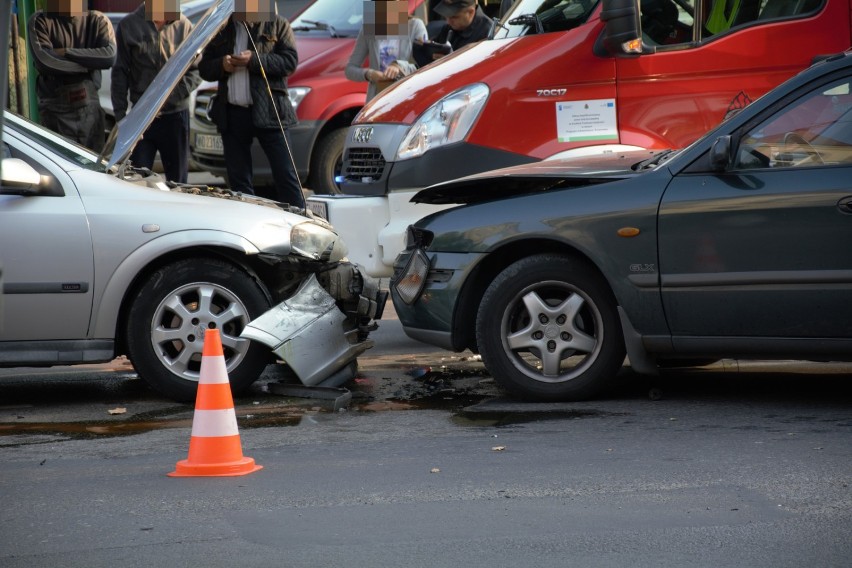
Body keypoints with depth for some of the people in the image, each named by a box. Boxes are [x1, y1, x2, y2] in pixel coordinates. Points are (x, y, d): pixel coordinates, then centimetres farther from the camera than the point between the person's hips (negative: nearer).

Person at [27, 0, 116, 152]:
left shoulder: (98, 20, 8)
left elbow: (110, 56, -9)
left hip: (90, 106, 3)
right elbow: (44, 61, -12)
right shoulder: (39, 21, 3)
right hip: (56, 109, -3)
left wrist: (66, 52, -11)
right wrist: (88, 64, -7)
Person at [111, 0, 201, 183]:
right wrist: (120, 114, -2)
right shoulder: (128, 26, 2)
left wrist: (171, 96, -13)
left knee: (178, 181, 6)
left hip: (176, 115, 1)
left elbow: (196, 72, 2)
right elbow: (120, 74, 3)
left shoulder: (183, 25, 3)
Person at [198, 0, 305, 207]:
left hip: (267, 112, -4)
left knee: (285, 176, -6)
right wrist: (221, 65, -8)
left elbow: (290, 61, -6)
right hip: (231, 114, 4)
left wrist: (254, 60, -16)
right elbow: (204, 68, 15)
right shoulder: (222, 29, 16)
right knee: (238, 180, 8)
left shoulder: (277, 25, 5)